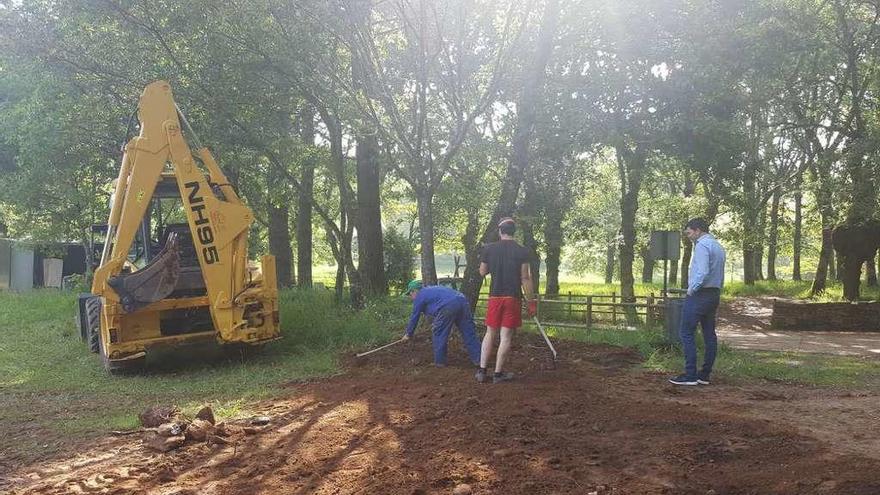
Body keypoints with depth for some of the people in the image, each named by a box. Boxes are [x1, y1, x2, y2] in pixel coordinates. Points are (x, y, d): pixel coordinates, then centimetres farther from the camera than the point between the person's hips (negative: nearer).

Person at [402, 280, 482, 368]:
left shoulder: (419, 297, 14)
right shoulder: (431, 289, 36)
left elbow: (414, 317, 20)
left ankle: (440, 362, 15)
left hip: (448, 306, -8)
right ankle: (477, 359, 12)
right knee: (468, 333, 10)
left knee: (438, 335, 9)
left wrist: (408, 334, 32)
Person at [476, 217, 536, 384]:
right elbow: (525, 278, -7)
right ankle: (498, 373, 6)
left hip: (495, 297, 2)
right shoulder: (522, 251, -5)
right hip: (513, 298, -2)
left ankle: (482, 371, 12)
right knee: (506, 337, 3)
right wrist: (532, 301, -2)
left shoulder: (489, 249, 0)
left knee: (490, 334, 13)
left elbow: (482, 272, 10)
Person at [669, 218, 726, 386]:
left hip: (699, 294, -10)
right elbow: (720, 277, 17)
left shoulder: (702, 245, -12)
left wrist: (691, 290, -13)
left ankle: (690, 375, -10)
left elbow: (702, 272, -23)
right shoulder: (719, 247, 18)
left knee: (687, 333, -7)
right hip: (715, 295, 10)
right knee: (709, 334, 9)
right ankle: (705, 375, 13)